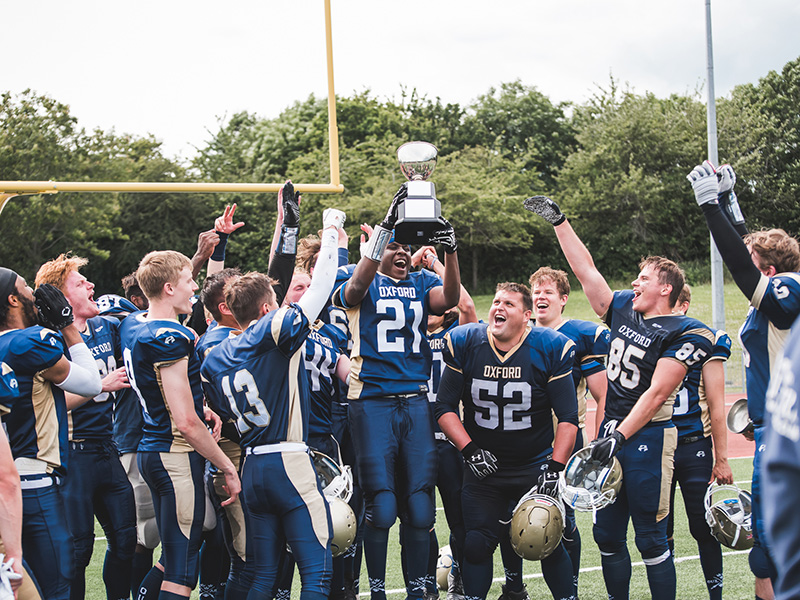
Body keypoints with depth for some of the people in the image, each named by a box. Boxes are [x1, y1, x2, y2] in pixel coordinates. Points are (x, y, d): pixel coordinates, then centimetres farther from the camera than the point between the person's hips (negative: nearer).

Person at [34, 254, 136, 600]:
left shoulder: (107, 329, 8)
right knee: (78, 549, -2)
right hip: (73, 456, -7)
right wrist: (103, 384, -19)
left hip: (107, 451, 7)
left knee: (126, 539, 9)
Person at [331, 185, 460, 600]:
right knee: (381, 509, -4)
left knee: (419, 508, 4)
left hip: (416, 402, 3)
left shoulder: (421, 283, 15)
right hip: (371, 403, -3)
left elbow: (448, 299, -6)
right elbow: (356, 288, -21)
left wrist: (450, 251, -22)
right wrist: (385, 225, -28)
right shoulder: (356, 281, 4)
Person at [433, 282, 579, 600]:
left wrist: (555, 467, -14)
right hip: (484, 466, 2)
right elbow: (445, 407, -1)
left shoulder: (550, 350, -11)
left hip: (535, 466, -1)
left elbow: (568, 417, -7)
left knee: (549, 546, -3)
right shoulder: (465, 344, -6)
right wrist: (470, 451, -11)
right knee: (476, 546, -1)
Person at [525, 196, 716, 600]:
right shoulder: (624, 310, 11)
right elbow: (586, 270, 16)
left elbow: (656, 395, -15)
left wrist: (619, 436, -19)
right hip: (611, 431, 7)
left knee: (650, 538, -4)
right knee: (607, 534, 10)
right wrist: (559, 221, 16)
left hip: (647, 436, -7)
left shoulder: (683, 334, -10)